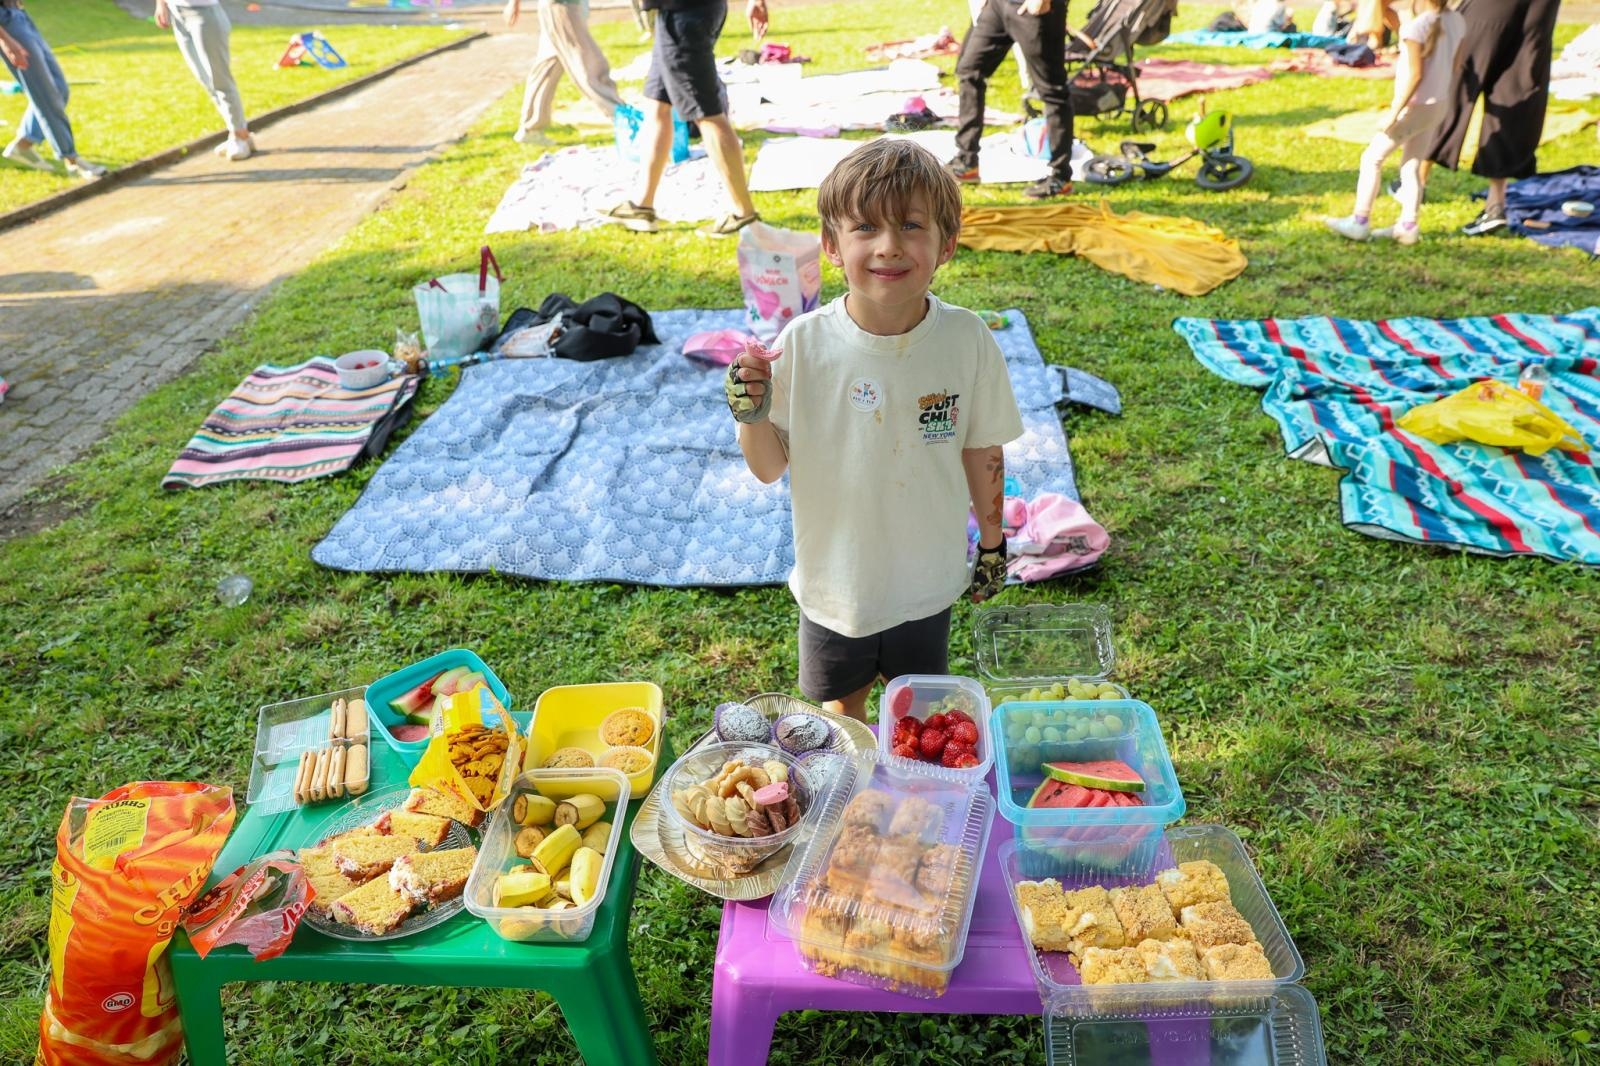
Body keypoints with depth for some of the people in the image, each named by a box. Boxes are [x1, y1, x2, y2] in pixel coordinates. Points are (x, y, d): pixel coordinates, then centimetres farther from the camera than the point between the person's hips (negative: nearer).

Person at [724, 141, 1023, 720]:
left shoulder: (967, 340, -16)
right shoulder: (804, 343, -19)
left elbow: (982, 451, -2)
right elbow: (769, 467, -10)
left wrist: (992, 543, 7)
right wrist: (751, 415, -29)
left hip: (927, 583, 1)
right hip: (834, 581, 0)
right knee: (840, 710, 22)